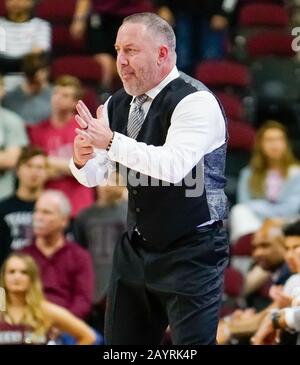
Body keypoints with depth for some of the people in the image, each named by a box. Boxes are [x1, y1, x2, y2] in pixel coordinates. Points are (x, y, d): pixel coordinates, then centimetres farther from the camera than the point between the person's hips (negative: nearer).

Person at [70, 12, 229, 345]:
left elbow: (174, 164, -31)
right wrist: (82, 158, -14)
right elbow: (93, 176, 9)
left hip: (191, 254, -7)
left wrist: (110, 141, -33)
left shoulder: (195, 101, -16)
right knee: (119, 344, 10)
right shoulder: (117, 104, 7)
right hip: (135, 248, 7)